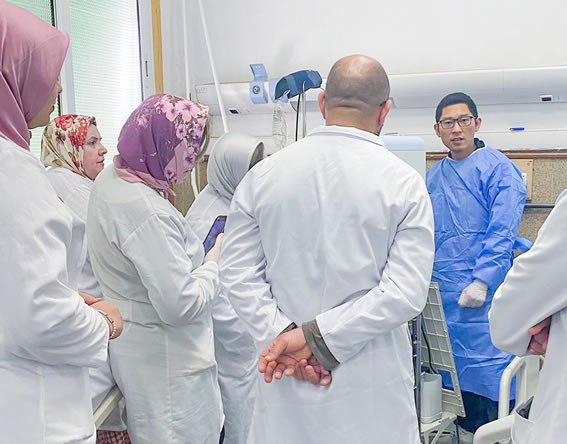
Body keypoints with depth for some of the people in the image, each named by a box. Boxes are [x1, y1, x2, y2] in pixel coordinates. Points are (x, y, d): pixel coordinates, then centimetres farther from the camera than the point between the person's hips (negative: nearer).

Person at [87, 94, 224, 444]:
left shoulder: (111, 179, 2)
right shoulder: (147, 212, -28)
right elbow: (181, 305, -27)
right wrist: (214, 262, -12)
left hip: (137, 346, 10)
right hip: (166, 364, -10)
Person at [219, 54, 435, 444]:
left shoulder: (263, 174, -2)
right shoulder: (404, 183, -8)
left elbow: (238, 274, -4)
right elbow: (406, 292, -15)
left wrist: (284, 335, -8)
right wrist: (315, 335, -14)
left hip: (286, 371, 2)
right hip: (371, 382, -2)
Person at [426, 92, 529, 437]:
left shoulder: (498, 168, -5)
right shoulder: (434, 176, 14)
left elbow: (502, 232, -12)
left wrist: (482, 282, -18)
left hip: (482, 293, -6)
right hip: (442, 292, 6)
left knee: (485, 370, -4)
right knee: (453, 368, 12)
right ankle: (467, 432, 25)